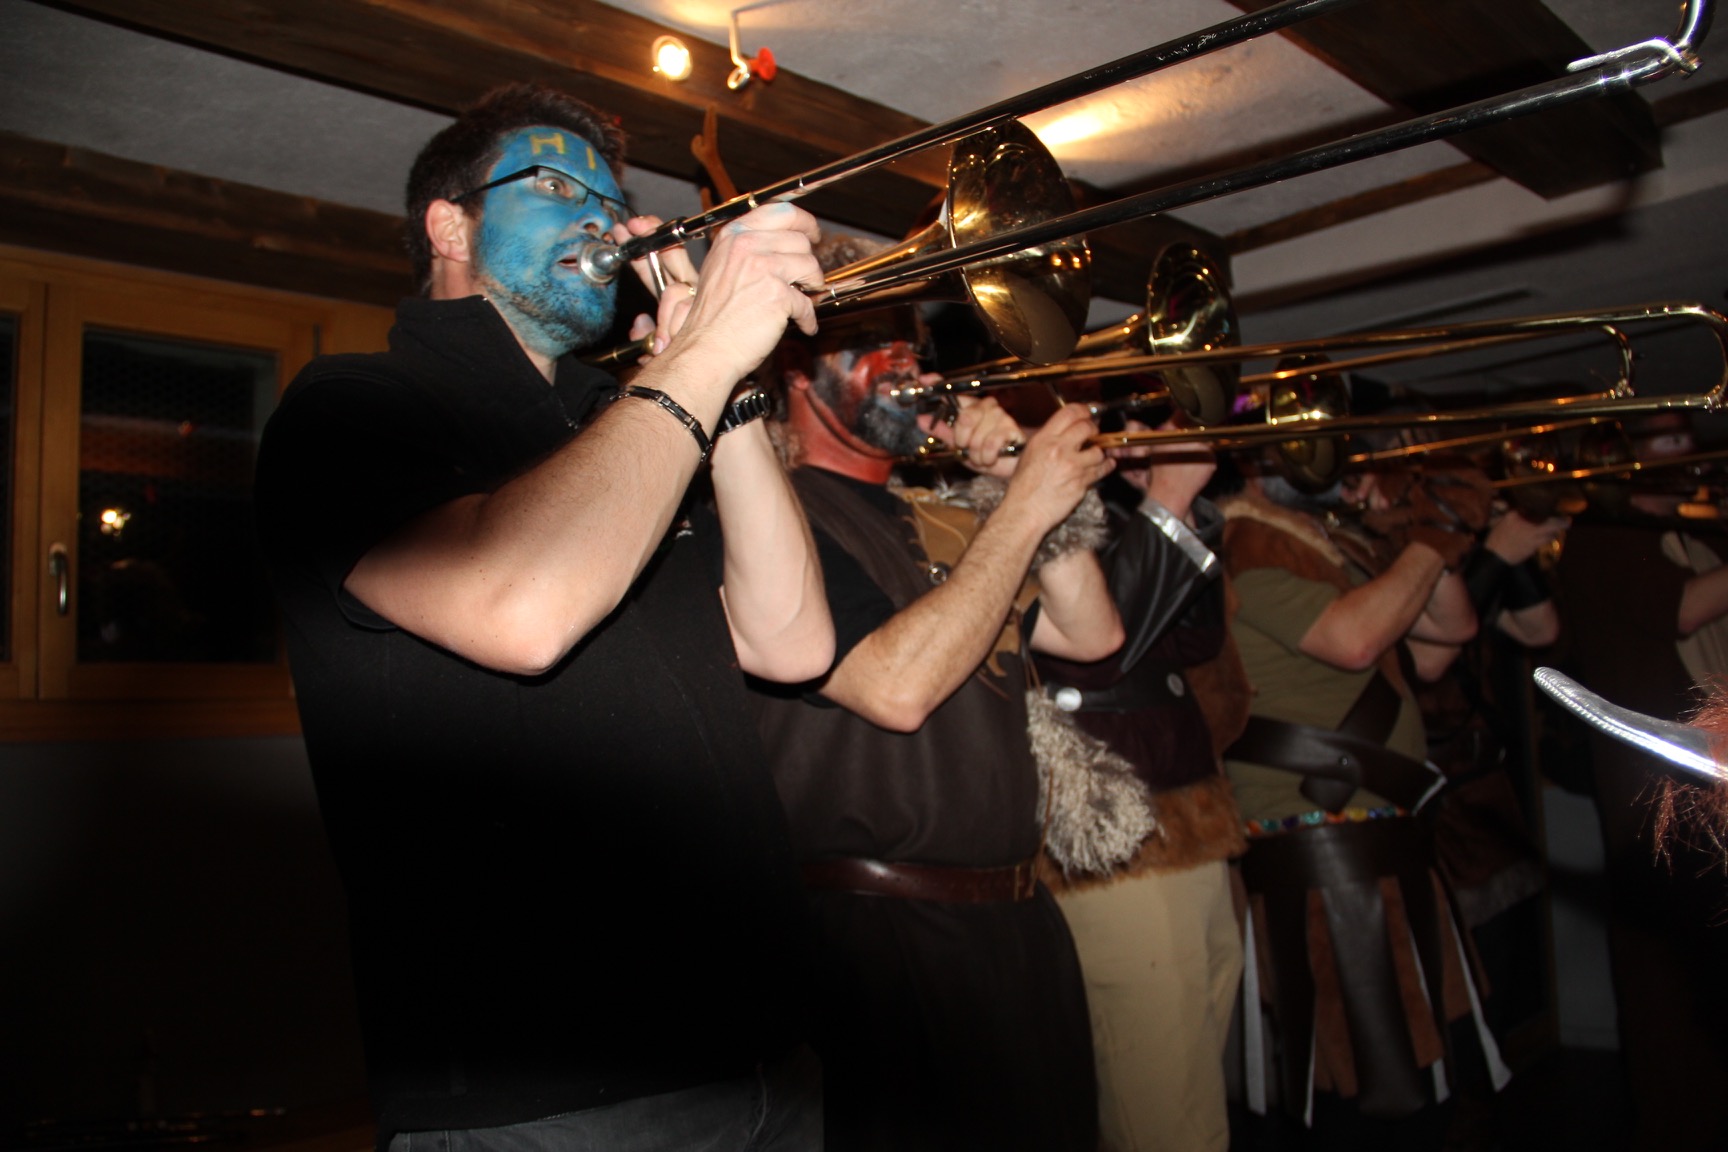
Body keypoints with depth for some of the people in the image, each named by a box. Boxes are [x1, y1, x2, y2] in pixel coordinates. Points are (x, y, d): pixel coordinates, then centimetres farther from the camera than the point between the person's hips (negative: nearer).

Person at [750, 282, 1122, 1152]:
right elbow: (896, 686, -24)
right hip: (883, 933, -8)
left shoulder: (941, 518, 14)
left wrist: (1028, 478, -1)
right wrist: (1024, 509, -19)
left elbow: (1090, 634, 9)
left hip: (1015, 915, 8)